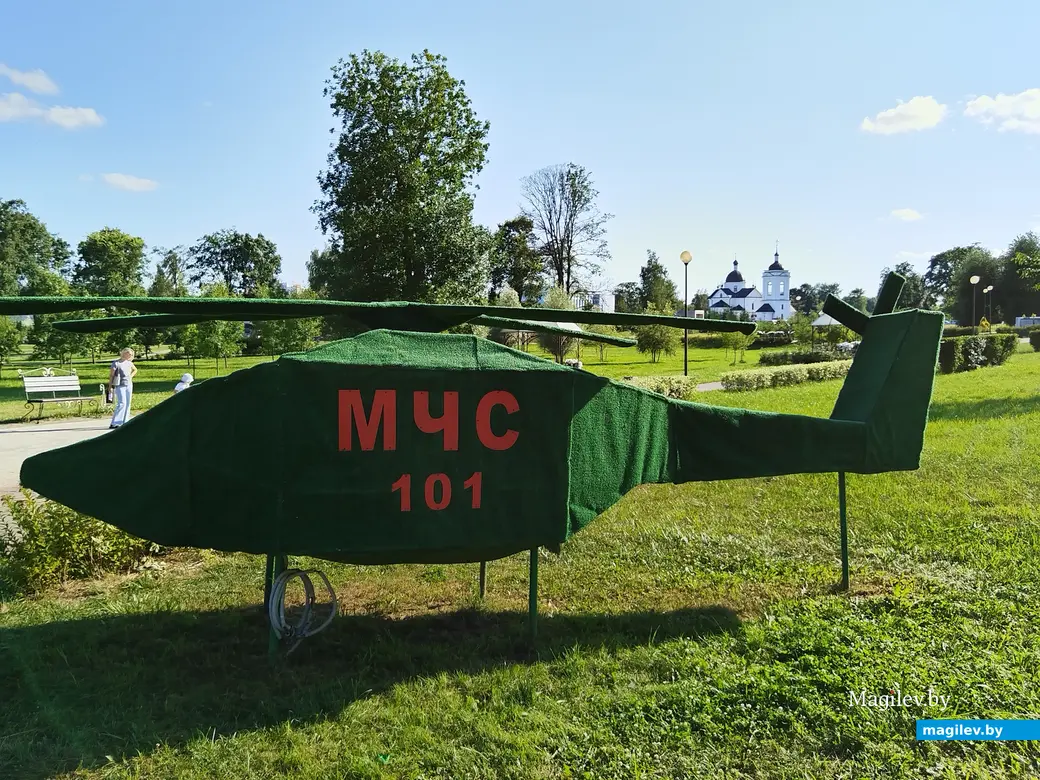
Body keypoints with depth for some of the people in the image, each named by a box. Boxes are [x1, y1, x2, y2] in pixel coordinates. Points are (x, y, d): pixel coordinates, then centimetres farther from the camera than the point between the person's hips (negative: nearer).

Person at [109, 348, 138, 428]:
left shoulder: (129, 363, 9)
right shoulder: (116, 363, -8)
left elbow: (135, 370, 30)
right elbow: (111, 375, -7)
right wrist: (110, 387, -10)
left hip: (129, 385, 7)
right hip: (120, 385, -7)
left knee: (127, 404, 6)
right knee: (122, 403, -16)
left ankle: (125, 422, 13)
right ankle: (114, 423, -15)